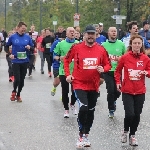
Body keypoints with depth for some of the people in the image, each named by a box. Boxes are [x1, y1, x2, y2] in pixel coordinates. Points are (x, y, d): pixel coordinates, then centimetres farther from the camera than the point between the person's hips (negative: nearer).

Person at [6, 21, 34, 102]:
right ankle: (14, 92, 19)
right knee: (17, 79, -10)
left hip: (25, 61, 2)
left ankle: (18, 95, 26)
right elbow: (6, 46, 10)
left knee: (22, 79, 9)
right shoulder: (12, 37, -4)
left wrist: (29, 47, -14)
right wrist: (10, 54, -3)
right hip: (16, 61, -2)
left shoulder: (27, 37, -1)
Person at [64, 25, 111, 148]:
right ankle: (82, 136, -3)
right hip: (79, 84, -4)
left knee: (90, 111, 14)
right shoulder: (76, 48, -8)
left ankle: (86, 135, 31)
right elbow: (67, 60, 5)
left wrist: (103, 69, -15)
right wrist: (68, 74, -3)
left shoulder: (101, 50, -3)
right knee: (83, 108, -19)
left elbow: (108, 64, 6)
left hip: (94, 85, 4)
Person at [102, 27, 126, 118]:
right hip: (108, 71, -1)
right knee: (111, 91, -7)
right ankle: (111, 110, 9)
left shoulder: (121, 44, 4)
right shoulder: (104, 45, 2)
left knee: (117, 91, 3)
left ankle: (114, 100, 39)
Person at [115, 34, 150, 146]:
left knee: (137, 115, 6)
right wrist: (118, 82, 0)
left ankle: (132, 135, 27)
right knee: (129, 114, -12)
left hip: (140, 92, 2)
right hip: (127, 91, -2)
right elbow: (118, 70, 9)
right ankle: (125, 131, 17)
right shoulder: (125, 57, -5)